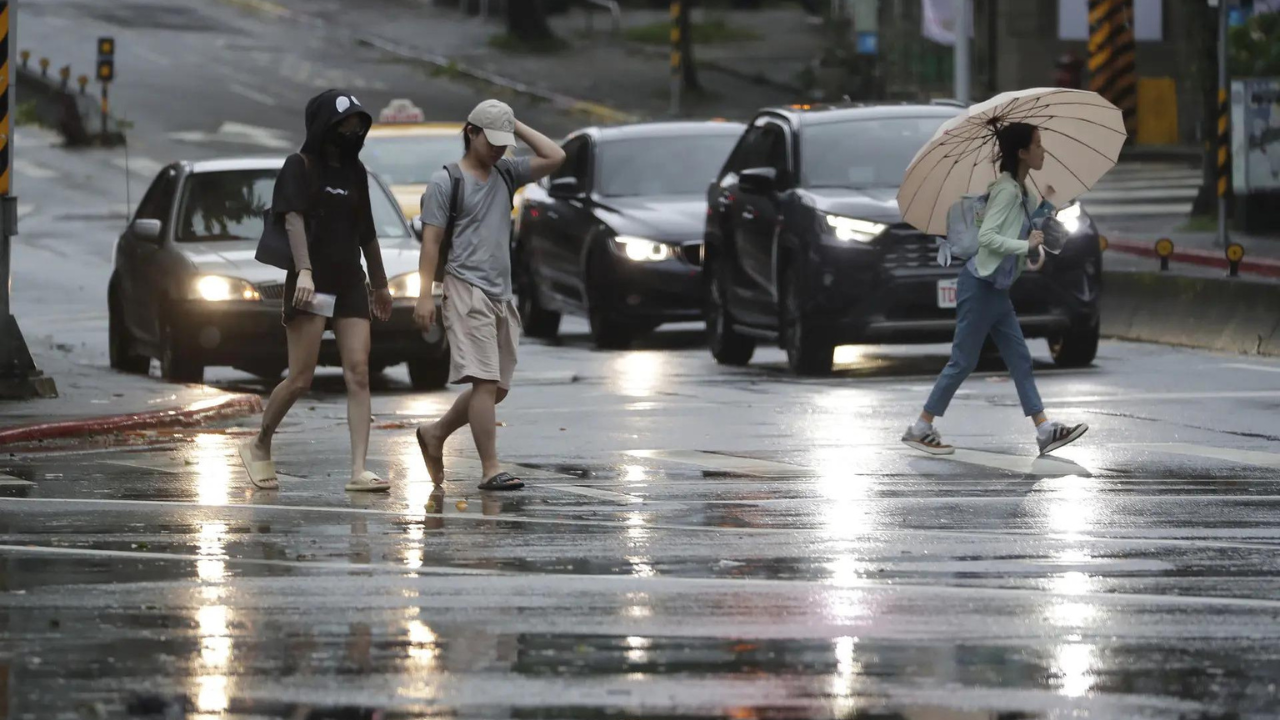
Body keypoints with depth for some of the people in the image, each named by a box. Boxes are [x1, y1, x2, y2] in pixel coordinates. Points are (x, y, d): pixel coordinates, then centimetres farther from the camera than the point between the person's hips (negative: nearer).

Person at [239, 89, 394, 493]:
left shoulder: (355, 172, 16)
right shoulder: (300, 167, -2)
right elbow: (293, 219, -15)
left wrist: (380, 285, 28)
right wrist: (304, 270, -30)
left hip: (349, 283, 6)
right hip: (311, 284, -6)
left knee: (358, 375, -6)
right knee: (301, 379, -8)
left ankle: (359, 471, -12)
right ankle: (259, 447, 15)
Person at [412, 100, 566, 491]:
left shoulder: (505, 173, 17)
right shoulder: (446, 181, -1)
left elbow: (555, 157, 9)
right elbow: (431, 241, -4)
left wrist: (517, 126, 8)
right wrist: (424, 294, -11)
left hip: (501, 295, 7)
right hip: (467, 291, -7)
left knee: (496, 388, 8)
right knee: (485, 382, -14)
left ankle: (435, 434, 27)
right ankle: (491, 469, -14)